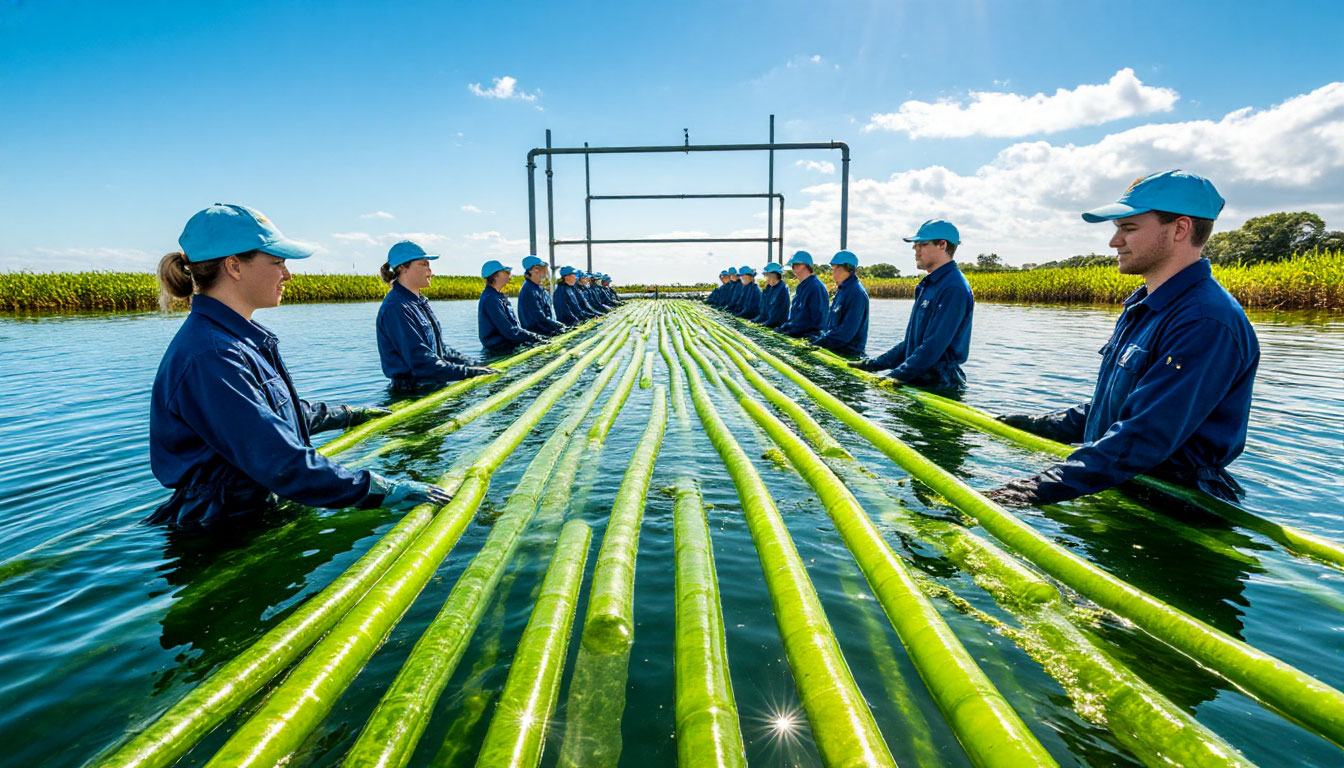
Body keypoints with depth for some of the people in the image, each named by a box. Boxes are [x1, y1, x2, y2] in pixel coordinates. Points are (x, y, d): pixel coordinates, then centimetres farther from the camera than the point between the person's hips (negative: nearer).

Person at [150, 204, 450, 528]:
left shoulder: (233, 337, 9)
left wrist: (350, 415, 34)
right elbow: (282, 463, -29)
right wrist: (385, 491, -27)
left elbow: (281, 413, 24)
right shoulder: (210, 357, -24)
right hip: (222, 538, -9)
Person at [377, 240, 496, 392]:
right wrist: (469, 372, -22)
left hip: (434, 386, 9)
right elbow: (421, 360, -22)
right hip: (413, 393, -9)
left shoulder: (419, 302, 16)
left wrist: (474, 365, 8)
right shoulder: (396, 308, -15)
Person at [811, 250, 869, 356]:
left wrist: (819, 342, -18)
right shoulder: (842, 290, 16)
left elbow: (847, 331, -21)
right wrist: (818, 337, 8)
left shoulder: (856, 293, -15)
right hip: (834, 349, 9)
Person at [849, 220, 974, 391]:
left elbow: (933, 346, -21)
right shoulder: (929, 285, 17)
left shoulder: (953, 288, -14)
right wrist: (872, 364, 15)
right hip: (917, 380, 8)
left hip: (939, 387, -8)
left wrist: (896, 376, -21)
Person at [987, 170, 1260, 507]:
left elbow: (1146, 436, -28)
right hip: (1119, 490, 9)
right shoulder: (1142, 307, 13)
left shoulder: (1206, 322, -21)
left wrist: (1048, 488, -31)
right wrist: (1037, 425, 17)